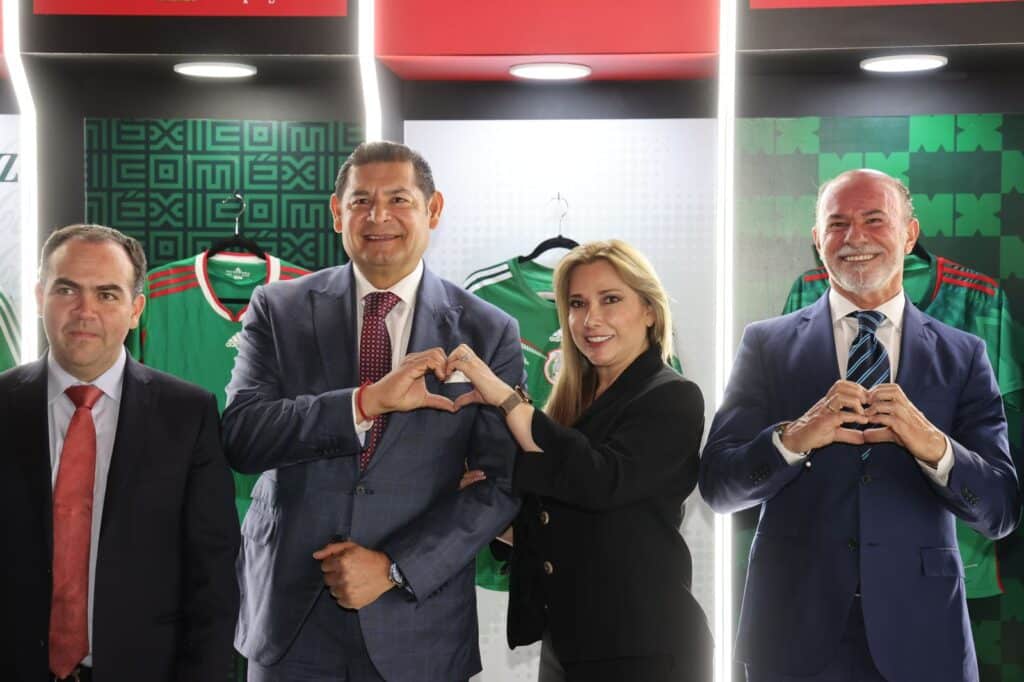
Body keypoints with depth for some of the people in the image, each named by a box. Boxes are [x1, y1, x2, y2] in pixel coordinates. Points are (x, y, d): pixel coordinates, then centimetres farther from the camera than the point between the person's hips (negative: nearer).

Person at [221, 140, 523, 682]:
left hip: (418, 623, 0)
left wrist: (396, 568, -12)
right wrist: (368, 401, -22)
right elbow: (239, 436, -11)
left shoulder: (488, 333, -1)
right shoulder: (278, 310, 1)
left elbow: (503, 481, -3)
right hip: (289, 614, 0)